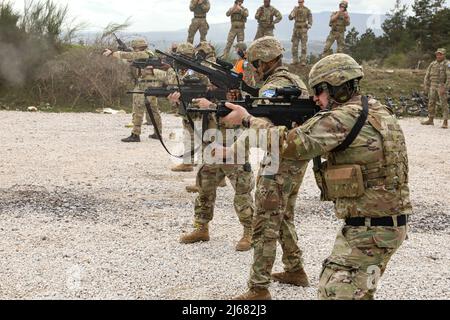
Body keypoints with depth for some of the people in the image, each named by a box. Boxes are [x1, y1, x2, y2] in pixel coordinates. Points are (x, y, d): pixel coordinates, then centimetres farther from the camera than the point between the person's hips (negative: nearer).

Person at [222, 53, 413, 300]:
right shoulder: (379, 112, 11)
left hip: (368, 232, -10)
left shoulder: (344, 118, -18)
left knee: (334, 293, -6)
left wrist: (247, 119, -10)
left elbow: (290, 144, -20)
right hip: (391, 225, 10)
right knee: (360, 291, 23)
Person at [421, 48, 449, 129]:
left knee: (444, 104, -7)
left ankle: (445, 122, -5)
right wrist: (426, 87, 4)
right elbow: (427, 76, 11)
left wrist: (444, 88, -23)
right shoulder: (433, 64, 8)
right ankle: (431, 120, 19)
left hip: (442, 87, -6)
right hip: (433, 87, 6)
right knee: (431, 103, 9)